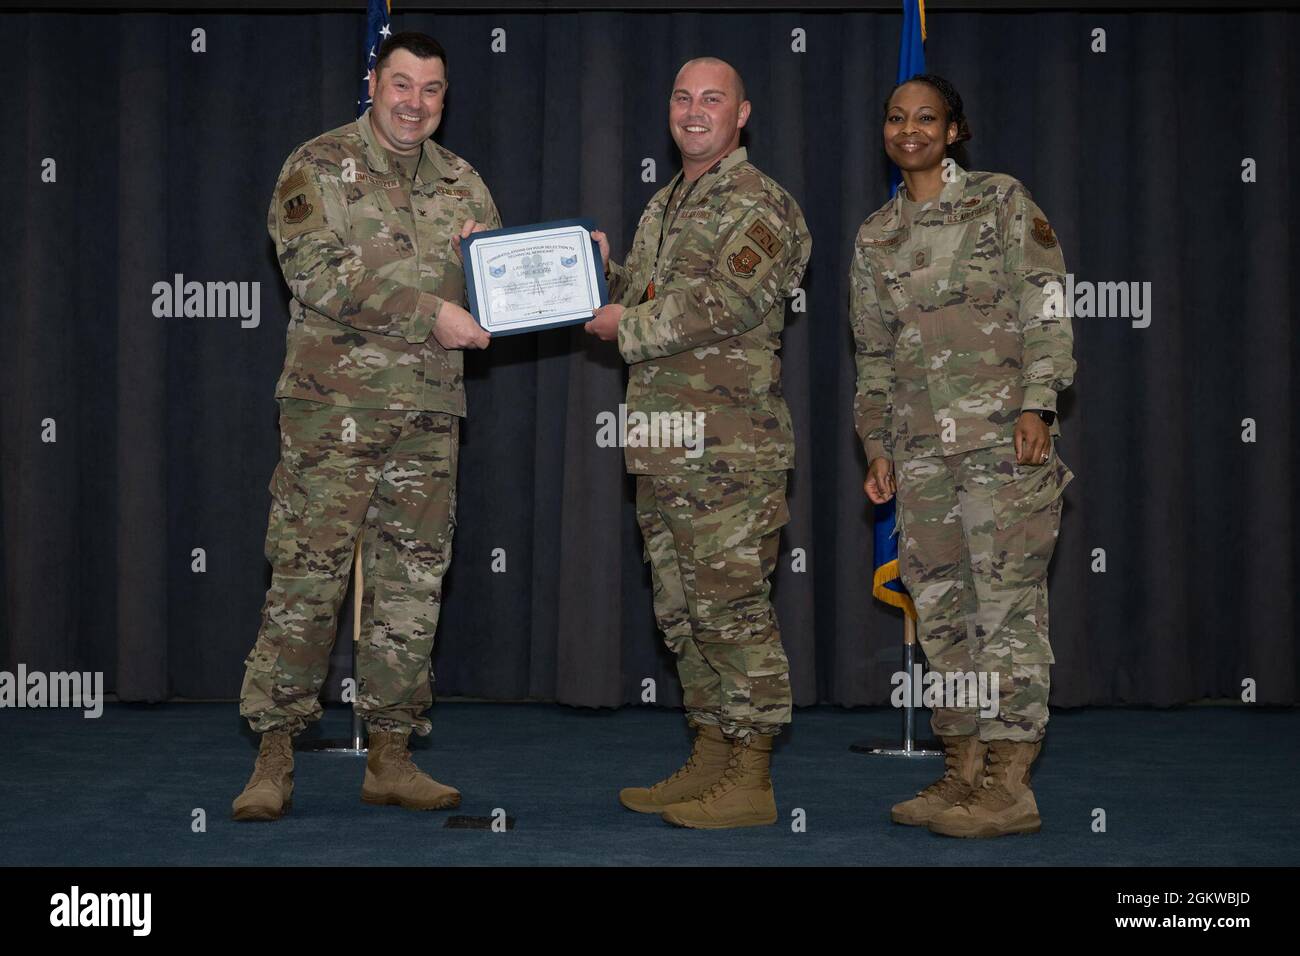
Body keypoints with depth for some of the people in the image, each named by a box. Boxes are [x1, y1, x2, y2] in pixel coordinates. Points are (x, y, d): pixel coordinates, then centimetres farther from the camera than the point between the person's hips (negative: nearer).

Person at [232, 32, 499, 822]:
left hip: (431, 411, 5)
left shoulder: (462, 183, 15)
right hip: (335, 402, -5)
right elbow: (317, 273, -14)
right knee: (308, 576, -5)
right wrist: (428, 312, -19)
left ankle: (391, 756, 15)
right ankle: (275, 758, 2)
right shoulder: (318, 167, 0)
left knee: (413, 580, 6)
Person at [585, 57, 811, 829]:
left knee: (733, 606, -7)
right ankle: (710, 759, 23)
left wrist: (629, 327, -11)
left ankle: (750, 779, -1)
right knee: (683, 611, 14)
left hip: (730, 446, -9)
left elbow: (725, 303, -21)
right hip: (663, 447, 9)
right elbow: (633, 300, 26)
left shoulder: (759, 205, -7)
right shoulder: (664, 207, 21)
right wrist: (602, 268, 6)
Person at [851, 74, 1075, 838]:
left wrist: (1037, 403, -13)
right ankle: (963, 774, 12)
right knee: (942, 609, 6)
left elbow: (1047, 307, -3)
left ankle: (1010, 786, -6)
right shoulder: (875, 238, 16)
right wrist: (877, 444, 12)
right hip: (922, 447, 5)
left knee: (1009, 602, -7)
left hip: (1003, 433, -5)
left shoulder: (1002, 201, 3)